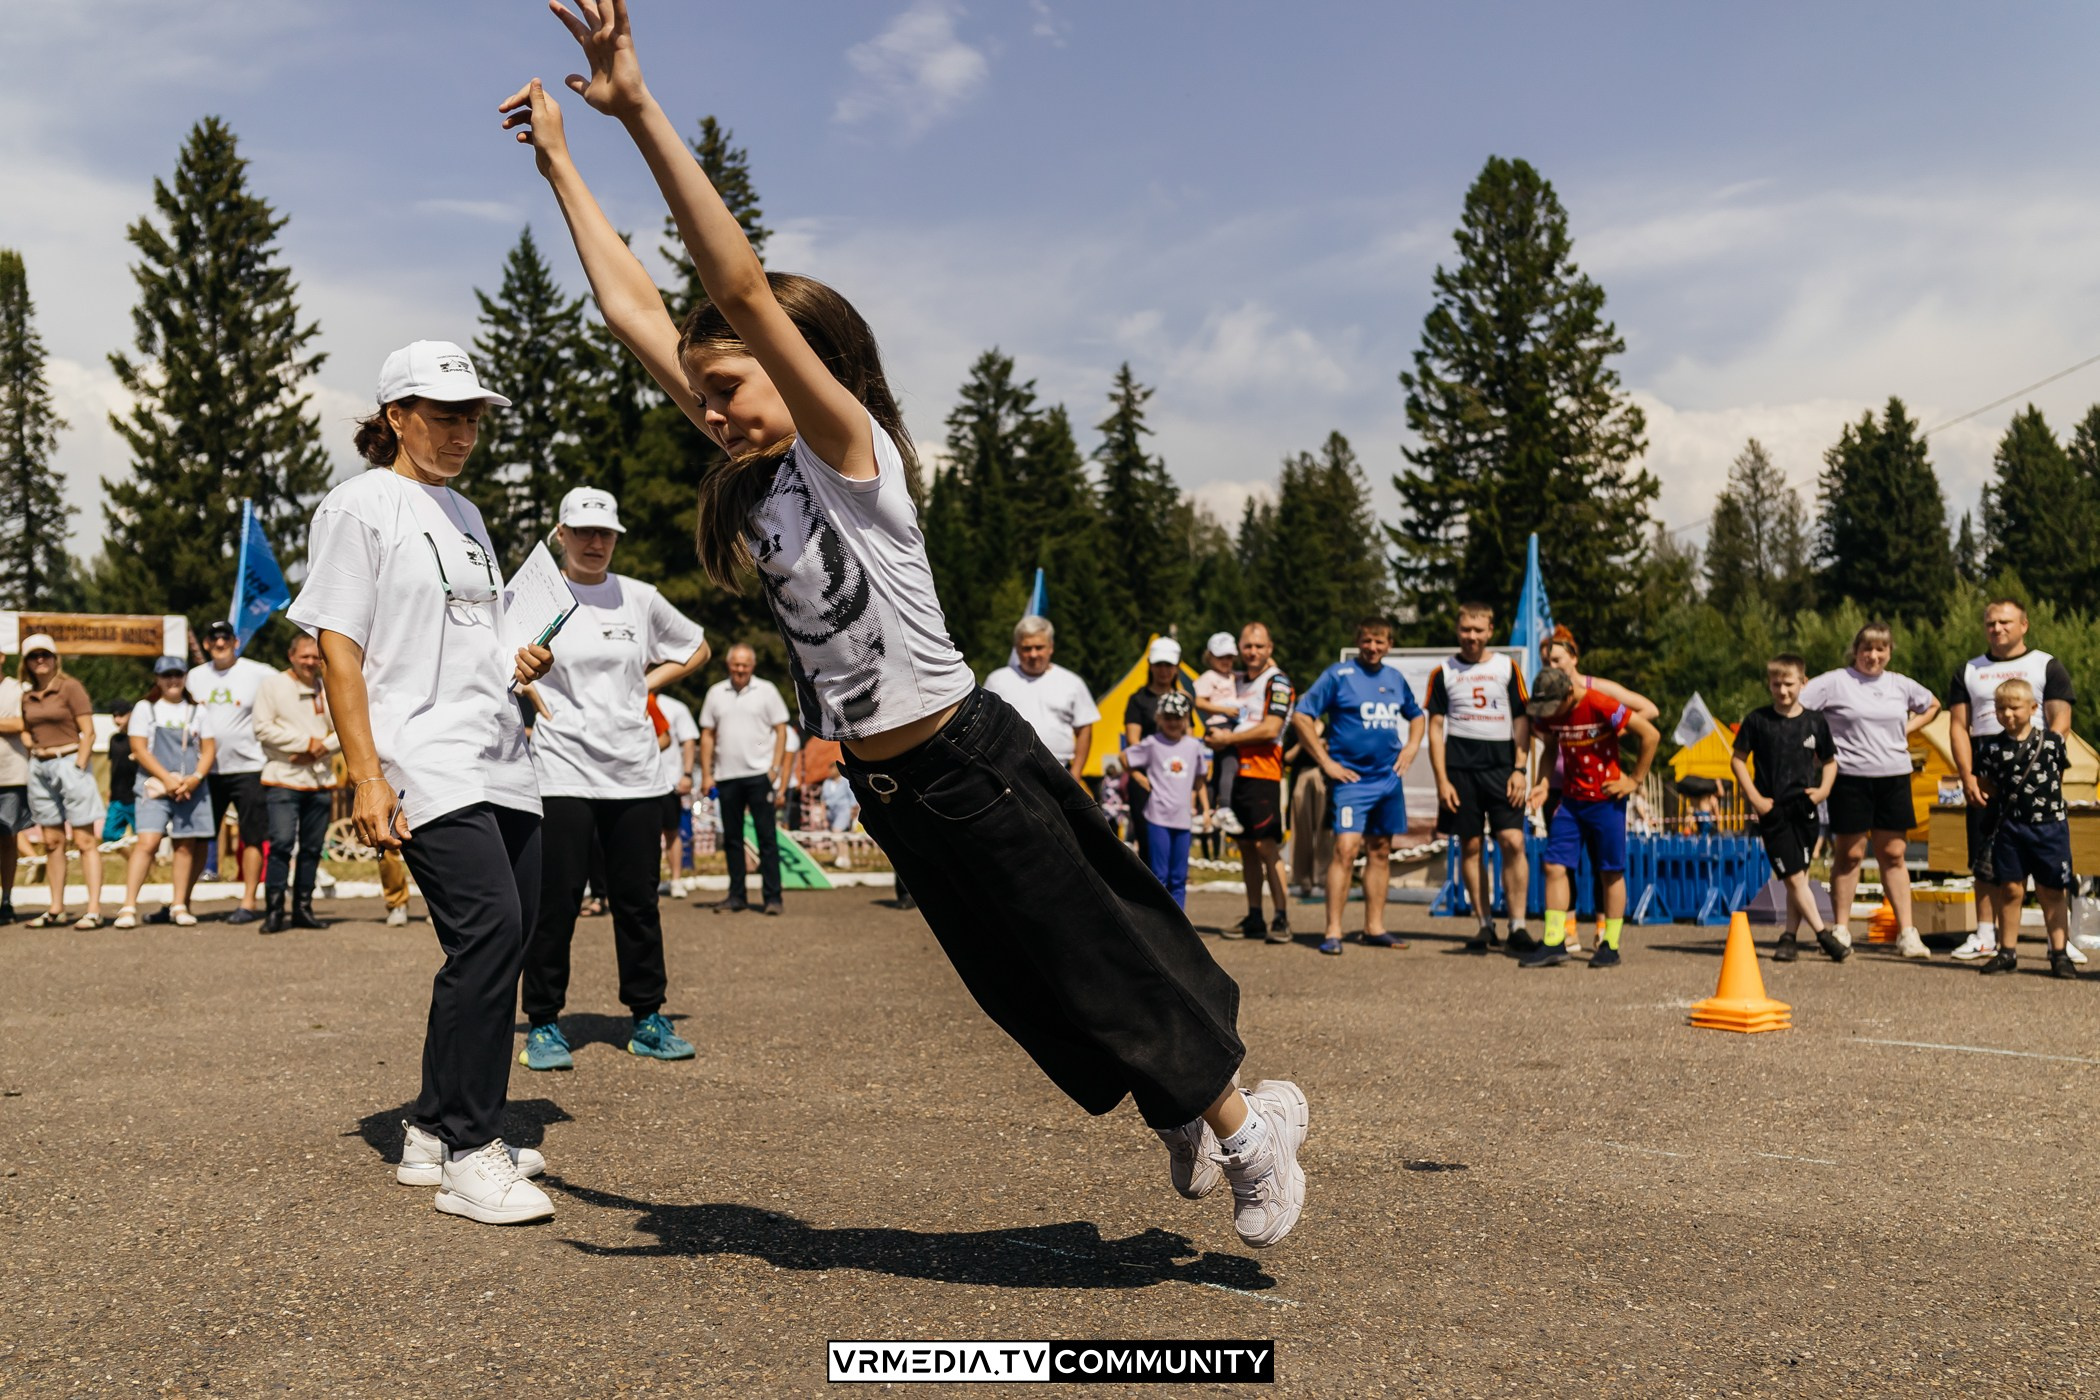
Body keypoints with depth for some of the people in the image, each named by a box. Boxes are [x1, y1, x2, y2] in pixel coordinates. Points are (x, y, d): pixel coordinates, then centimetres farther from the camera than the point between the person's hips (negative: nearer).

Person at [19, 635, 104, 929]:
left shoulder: (70, 687, -4)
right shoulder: (27, 695, 12)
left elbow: (88, 732, -8)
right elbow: (26, 732, 22)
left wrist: (79, 766, -14)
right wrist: (33, 752, 5)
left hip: (69, 763, -6)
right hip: (39, 768, 6)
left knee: (84, 840, -6)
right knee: (52, 841, 9)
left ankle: (94, 910, -9)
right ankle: (56, 909, 14)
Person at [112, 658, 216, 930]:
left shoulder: (197, 711, 14)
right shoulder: (145, 708, 8)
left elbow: (209, 749, 9)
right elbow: (139, 749, -1)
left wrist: (195, 778, -9)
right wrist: (166, 779, -13)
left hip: (191, 788, 3)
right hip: (154, 786, -3)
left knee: (186, 846, 2)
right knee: (147, 842, -16)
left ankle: (179, 906, 10)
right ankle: (129, 907, -17)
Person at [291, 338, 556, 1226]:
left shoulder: (464, 515, 23)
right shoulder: (360, 506, 0)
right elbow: (339, 650, -7)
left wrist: (517, 665, 9)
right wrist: (364, 775, -15)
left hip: (501, 764, 8)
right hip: (427, 768, -8)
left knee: (500, 942, 7)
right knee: (489, 931, -19)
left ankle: (434, 1133, 20)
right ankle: (468, 1157, -11)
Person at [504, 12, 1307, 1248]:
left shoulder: (849, 448, -15)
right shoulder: (756, 471, 5)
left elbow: (739, 283, -29)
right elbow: (633, 307, 7)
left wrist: (639, 108, -33)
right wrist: (560, 160, 8)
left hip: (969, 764, -8)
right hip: (888, 790, 8)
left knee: (1098, 960, 5)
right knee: (1026, 994, 19)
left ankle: (1246, 1123, 26)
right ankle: (1179, 1116, 38)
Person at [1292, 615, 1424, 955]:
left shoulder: (1395, 678, 12)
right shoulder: (1338, 675, -5)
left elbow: (1416, 715, 29)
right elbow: (1301, 716, -9)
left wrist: (1412, 747, 12)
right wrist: (1325, 762, -12)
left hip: (1388, 778, 6)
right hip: (1351, 778, -6)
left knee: (1380, 852, 10)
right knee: (1346, 848, -15)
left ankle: (1375, 928, 19)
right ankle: (1333, 931, -12)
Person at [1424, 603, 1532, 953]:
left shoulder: (1507, 667, 9)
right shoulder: (1444, 672, 8)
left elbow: (1522, 720, 8)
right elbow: (1436, 728, 6)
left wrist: (1520, 770, -2)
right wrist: (1442, 780, -2)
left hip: (1502, 767, 0)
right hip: (1460, 769, 0)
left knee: (1513, 841, -11)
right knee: (1470, 846, 3)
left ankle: (1517, 925, -4)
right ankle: (1486, 927, 12)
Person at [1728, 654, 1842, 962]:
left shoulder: (1815, 721, 4)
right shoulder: (1757, 720, -3)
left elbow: (1829, 761, 16)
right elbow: (1737, 759, 2)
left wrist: (1823, 788, -2)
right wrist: (1755, 798, -5)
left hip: (1804, 809, 2)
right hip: (1772, 810, -2)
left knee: (1798, 877, 5)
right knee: (1794, 877, -7)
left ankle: (1790, 936, 16)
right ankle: (1824, 936, -2)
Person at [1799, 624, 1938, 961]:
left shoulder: (1901, 685, 12)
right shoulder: (1836, 682, -3)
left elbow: (1932, 706, 30)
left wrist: (1906, 730, 14)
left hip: (1894, 778, 4)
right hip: (1851, 778, -4)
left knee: (1893, 854, 6)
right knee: (1849, 854, 1)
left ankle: (1907, 933, 8)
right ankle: (1841, 930, 9)